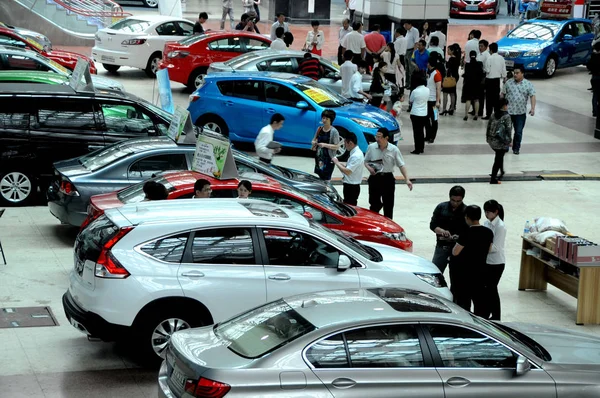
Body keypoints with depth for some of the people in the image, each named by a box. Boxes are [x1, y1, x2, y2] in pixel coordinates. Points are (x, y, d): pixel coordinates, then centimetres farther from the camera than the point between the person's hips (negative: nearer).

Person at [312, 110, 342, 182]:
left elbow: (337, 146, -14)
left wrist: (325, 145, -24)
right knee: (320, 177, 13)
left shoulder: (334, 131, -13)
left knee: (326, 179, -9)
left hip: (328, 160, -6)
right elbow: (314, 140, 18)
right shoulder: (319, 129, 5)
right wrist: (314, 142, -6)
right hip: (319, 158, 6)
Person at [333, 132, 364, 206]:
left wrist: (337, 163, -15)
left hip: (352, 187, -10)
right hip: (350, 185, 10)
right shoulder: (355, 153, 8)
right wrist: (339, 163, 2)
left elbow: (347, 171, -26)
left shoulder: (356, 156, -23)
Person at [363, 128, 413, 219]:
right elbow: (366, 161, 10)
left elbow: (401, 165, -8)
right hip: (375, 178, 1)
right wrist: (369, 168, -13)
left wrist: (407, 179, -19)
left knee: (388, 205, 5)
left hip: (388, 178, -1)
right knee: (374, 203, 6)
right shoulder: (371, 147, -3)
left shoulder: (394, 149, -8)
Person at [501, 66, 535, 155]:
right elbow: (503, 94, 8)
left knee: (518, 132, 3)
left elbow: (532, 96, -9)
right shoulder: (508, 83, 1)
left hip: (521, 113, -1)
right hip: (507, 111, 1)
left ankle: (516, 148, 20)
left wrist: (533, 108, -21)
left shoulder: (528, 84, -3)